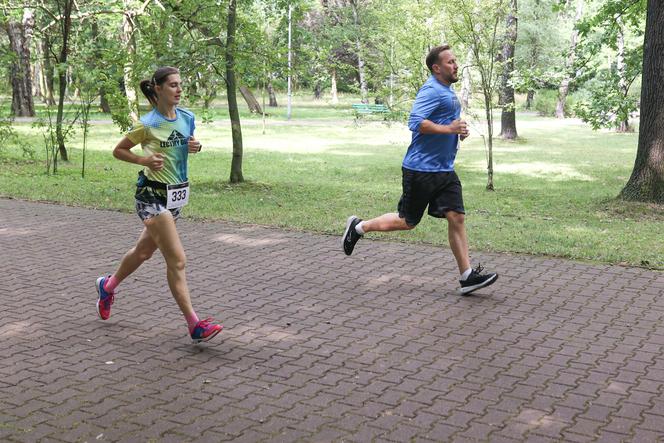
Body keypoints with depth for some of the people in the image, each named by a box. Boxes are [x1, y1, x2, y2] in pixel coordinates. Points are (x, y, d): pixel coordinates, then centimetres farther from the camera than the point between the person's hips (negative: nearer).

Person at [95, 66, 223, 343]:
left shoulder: (187, 118, 4)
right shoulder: (148, 124, -13)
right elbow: (118, 151, -2)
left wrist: (195, 147, -2)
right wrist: (144, 160, -18)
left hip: (178, 194, 8)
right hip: (153, 195, -7)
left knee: (144, 250, 23)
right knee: (177, 260, -11)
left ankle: (108, 286, 48)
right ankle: (195, 326, -8)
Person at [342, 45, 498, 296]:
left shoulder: (448, 92, 17)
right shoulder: (431, 90, -15)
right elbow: (415, 122, -26)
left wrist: (459, 130, 12)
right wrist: (449, 129, -24)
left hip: (444, 170, 9)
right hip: (421, 169, -9)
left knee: (456, 218, 0)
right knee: (407, 222, 2)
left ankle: (467, 277, 1)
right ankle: (358, 227, 23)